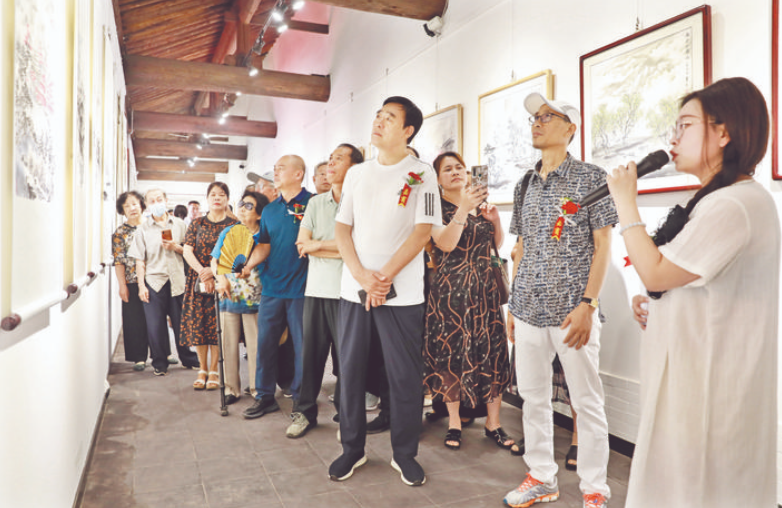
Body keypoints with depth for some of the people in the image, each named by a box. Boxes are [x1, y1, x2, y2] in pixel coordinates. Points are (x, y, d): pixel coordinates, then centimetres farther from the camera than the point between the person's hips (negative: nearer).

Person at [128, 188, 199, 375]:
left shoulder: (179, 225, 9)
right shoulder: (143, 229, 7)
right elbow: (139, 260, 5)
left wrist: (175, 247, -10)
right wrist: (141, 285, -2)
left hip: (177, 280, 0)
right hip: (154, 281, 0)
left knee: (181, 323, 5)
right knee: (155, 325, 2)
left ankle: (189, 360, 21)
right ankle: (160, 363, 16)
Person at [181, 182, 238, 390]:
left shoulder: (234, 224, 2)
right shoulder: (197, 223, 9)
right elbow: (187, 251, 1)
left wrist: (213, 271, -17)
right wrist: (203, 273, -13)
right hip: (198, 281, 2)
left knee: (218, 325, -3)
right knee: (198, 324, 2)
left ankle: (214, 371, 9)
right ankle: (202, 369, 16)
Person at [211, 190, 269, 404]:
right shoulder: (228, 232, 8)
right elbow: (214, 260, 12)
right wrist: (220, 278, -6)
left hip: (254, 300, -3)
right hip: (229, 297, 3)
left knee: (255, 345, 3)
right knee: (229, 344, 8)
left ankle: (257, 389, 16)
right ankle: (232, 388, 21)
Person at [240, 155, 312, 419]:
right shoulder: (269, 210, 15)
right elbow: (264, 245, 13)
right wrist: (248, 265, -3)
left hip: (300, 287, -5)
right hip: (271, 286, 6)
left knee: (302, 345, 4)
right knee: (265, 341, 10)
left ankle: (300, 397, 19)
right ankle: (265, 396, 24)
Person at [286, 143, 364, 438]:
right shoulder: (315, 202, 14)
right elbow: (303, 245, 5)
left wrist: (319, 244, -6)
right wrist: (342, 249, -7)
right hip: (316, 289, 5)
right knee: (311, 351, 9)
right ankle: (306, 412, 24)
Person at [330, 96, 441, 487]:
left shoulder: (421, 174, 0)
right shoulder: (356, 174, 12)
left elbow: (423, 232, -8)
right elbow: (342, 228, 7)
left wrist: (384, 277, -14)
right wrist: (362, 276, -8)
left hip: (401, 292, -4)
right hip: (353, 288, 4)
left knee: (405, 375, 3)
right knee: (350, 369, 9)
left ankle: (404, 453, 21)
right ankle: (352, 449, 26)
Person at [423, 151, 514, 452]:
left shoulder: (480, 204, 14)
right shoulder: (437, 207, -1)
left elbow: (497, 245, 18)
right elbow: (446, 243, -18)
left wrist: (495, 220, 0)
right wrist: (464, 208, -26)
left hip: (484, 287, 4)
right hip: (450, 289, -4)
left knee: (491, 351, 1)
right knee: (450, 353, 0)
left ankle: (493, 424, 12)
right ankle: (454, 423, 16)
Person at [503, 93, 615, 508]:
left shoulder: (591, 178, -2)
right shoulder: (525, 185, 14)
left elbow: (603, 246, -6)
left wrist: (587, 304, -15)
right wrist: (513, 303, 13)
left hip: (572, 310, -5)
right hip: (529, 310, 6)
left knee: (587, 402, 4)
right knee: (533, 396, 12)